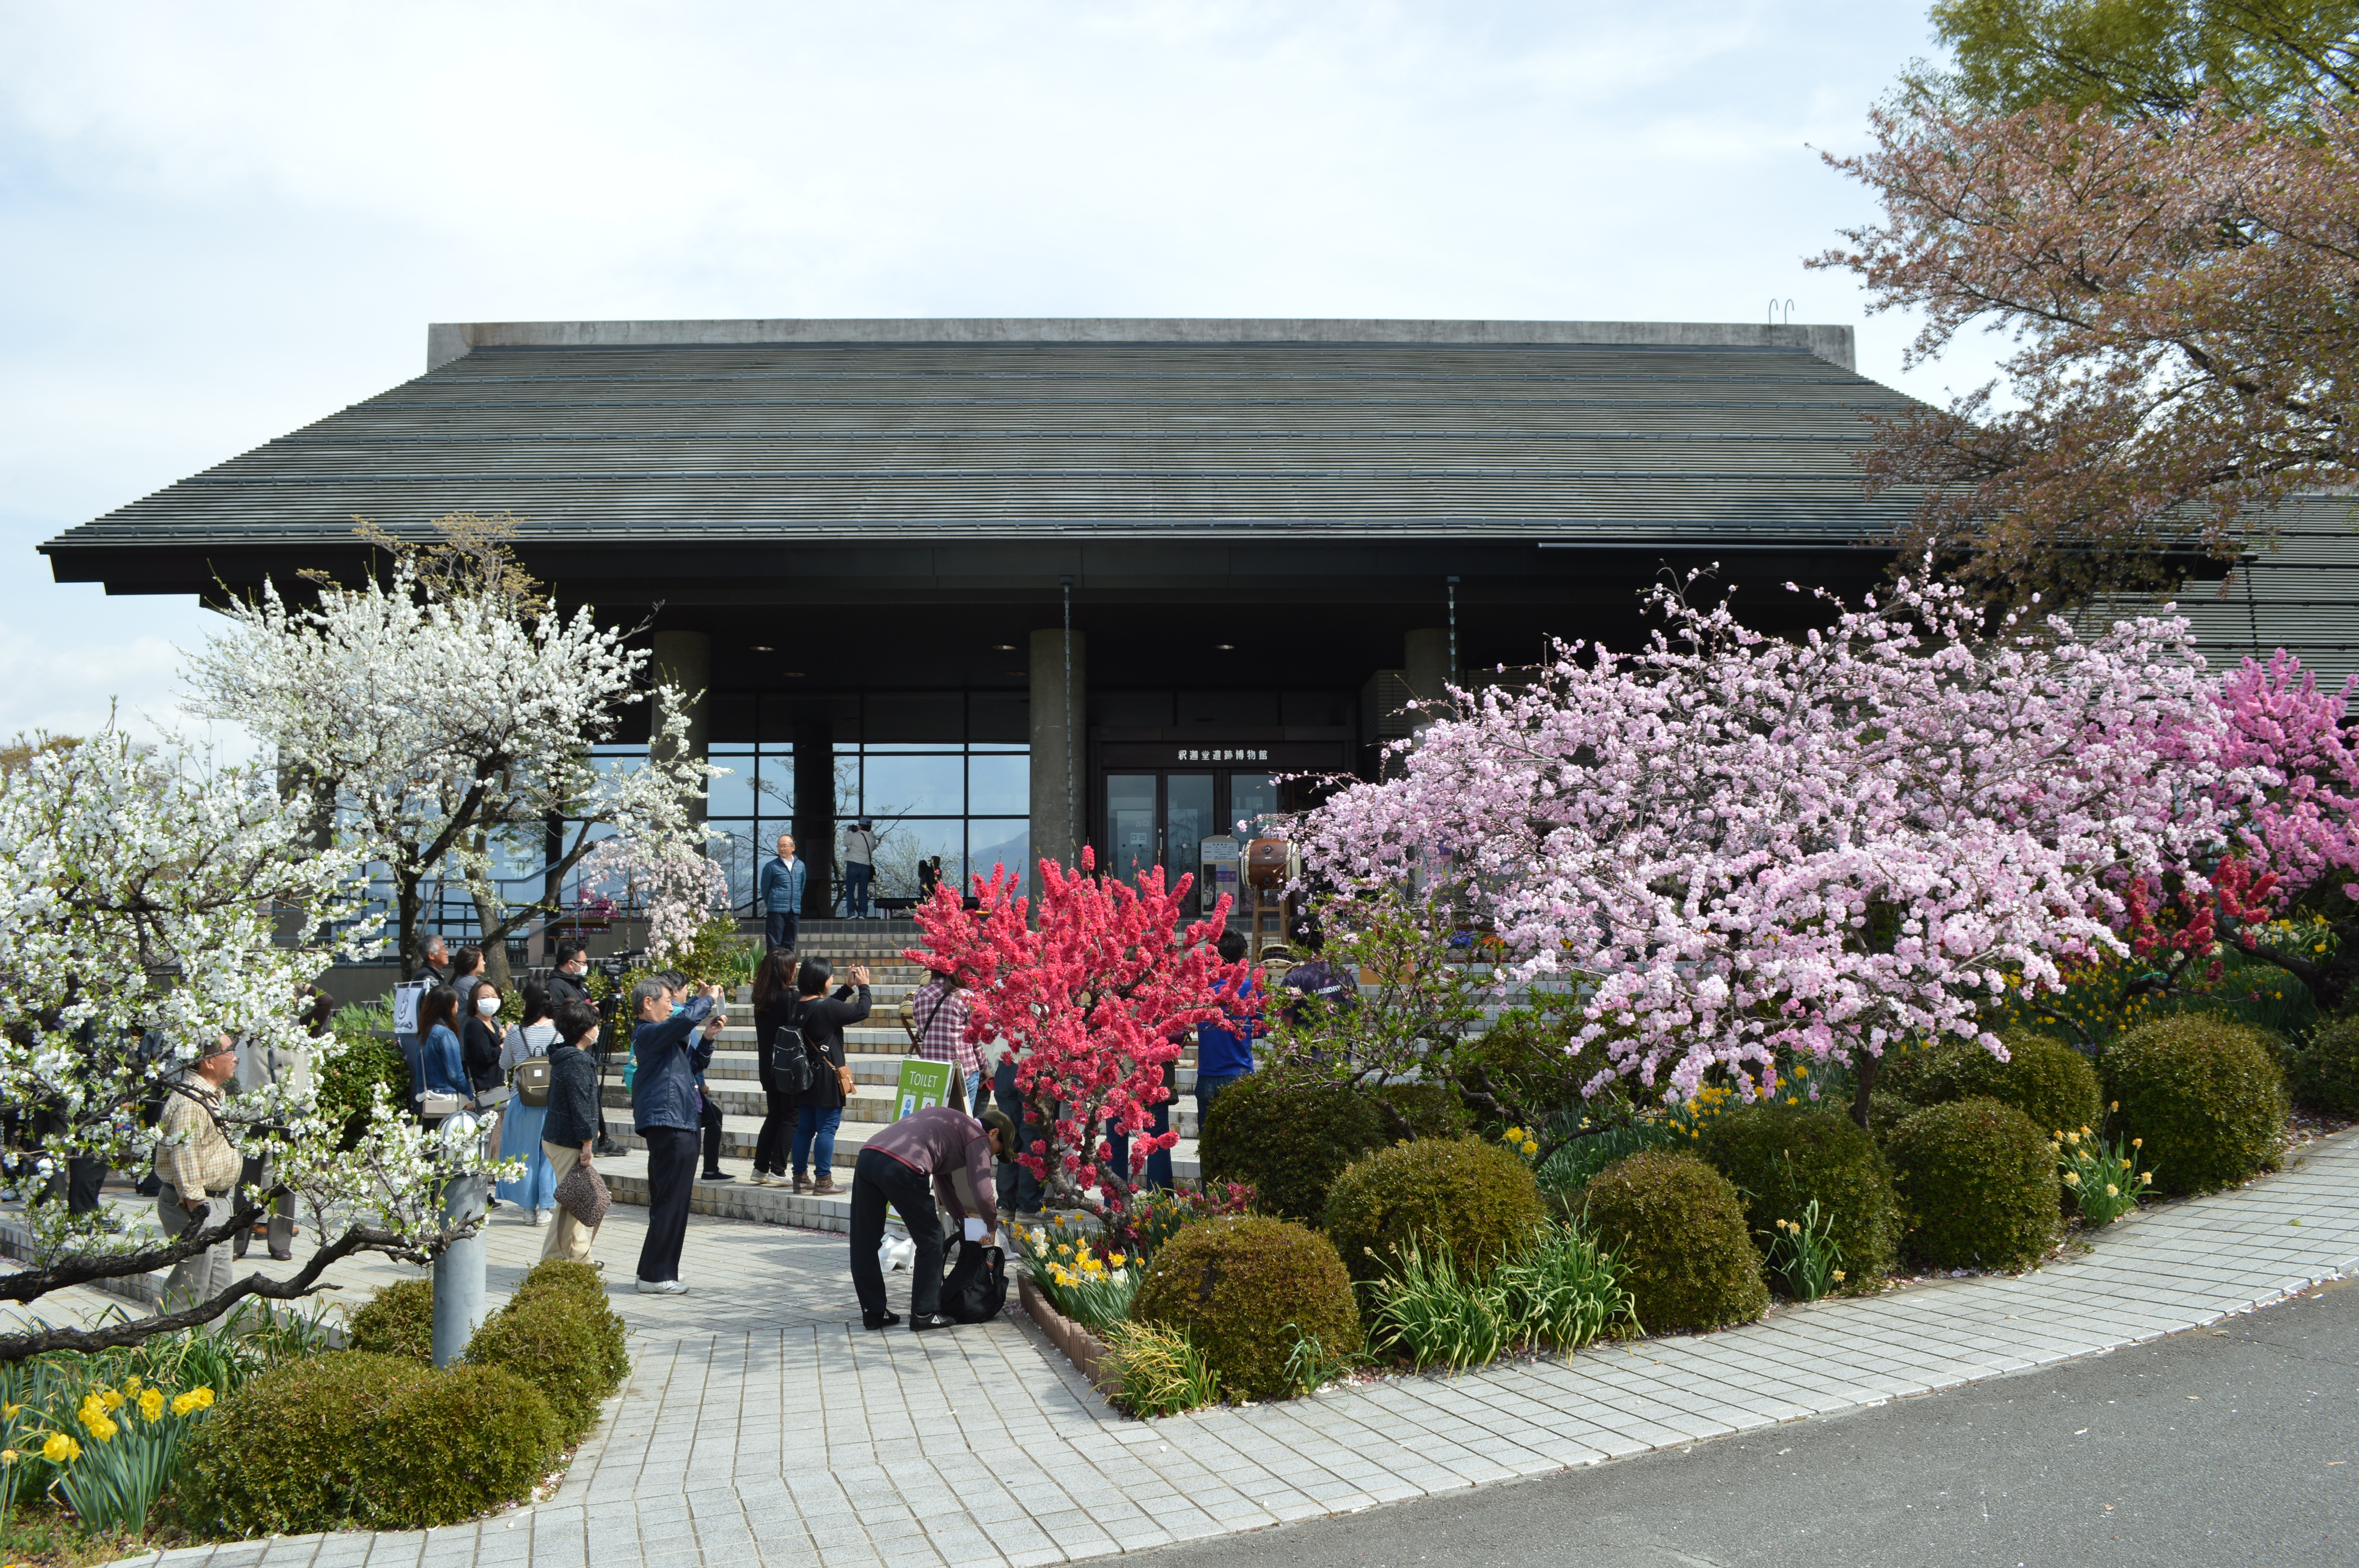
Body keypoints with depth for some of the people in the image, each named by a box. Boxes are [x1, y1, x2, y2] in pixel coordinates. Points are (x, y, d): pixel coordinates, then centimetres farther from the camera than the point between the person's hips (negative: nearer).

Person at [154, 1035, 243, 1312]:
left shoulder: (212, 1095, 14)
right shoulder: (190, 1104, -21)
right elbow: (183, 1160, -26)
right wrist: (198, 1211, -26)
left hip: (214, 1203, 10)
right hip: (195, 1206, -10)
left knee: (219, 1288, 13)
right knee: (192, 1289, -7)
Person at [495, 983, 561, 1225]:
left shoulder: (517, 1034, -5)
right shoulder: (560, 1031, -7)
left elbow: (504, 1064, 10)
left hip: (523, 1102, 0)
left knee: (525, 1153, 11)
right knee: (550, 1153, 8)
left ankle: (529, 1207, 16)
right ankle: (545, 1207, 8)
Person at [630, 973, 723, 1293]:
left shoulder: (658, 1035, 20)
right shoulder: (649, 1033, -12)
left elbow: (693, 1064, 28)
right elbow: (687, 1019, -30)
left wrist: (707, 1039, 12)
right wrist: (708, 1000, -12)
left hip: (676, 1126, 11)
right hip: (669, 1124, -11)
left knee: (667, 1203, 17)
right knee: (671, 1203, -9)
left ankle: (658, 1270, 25)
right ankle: (655, 1276, -6)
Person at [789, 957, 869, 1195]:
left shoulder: (799, 1006, 6)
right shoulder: (827, 1008, -18)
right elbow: (862, 1011, -9)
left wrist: (849, 987, 23)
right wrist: (863, 986, 6)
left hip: (806, 1077, 8)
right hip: (827, 1079, -8)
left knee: (805, 1128, 13)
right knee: (827, 1128, -3)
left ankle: (800, 1178, 18)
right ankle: (823, 1181, -2)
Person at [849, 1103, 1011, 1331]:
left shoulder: (952, 1124, 37)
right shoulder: (979, 1137, 12)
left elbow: (943, 1179, 44)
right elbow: (982, 1193, 1)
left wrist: (963, 1219, 42)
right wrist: (991, 1226, 19)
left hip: (867, 1156, 8)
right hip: (902, 1168, -8)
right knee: (930, 1240, 9)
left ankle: (873, 1313, 22)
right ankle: (923, 1315, 12)